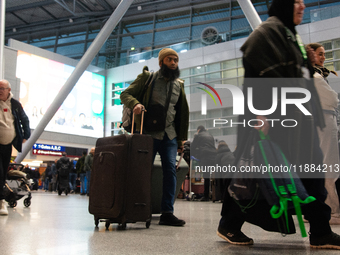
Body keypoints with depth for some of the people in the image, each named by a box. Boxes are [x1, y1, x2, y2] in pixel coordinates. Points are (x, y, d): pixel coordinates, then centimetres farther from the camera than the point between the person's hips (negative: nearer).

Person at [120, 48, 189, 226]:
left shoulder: (178, 85, 15)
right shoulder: (147, 78, 3)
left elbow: (182, 113, 19)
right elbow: (125, 94, 0)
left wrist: (181, 139, 15)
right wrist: (135, 104, -23)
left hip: (170, 136, 4)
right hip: (148, 133, -3)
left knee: (170, 170, -7)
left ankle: (167, 213, -5)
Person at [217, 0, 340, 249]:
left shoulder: (292, 35, 24)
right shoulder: (268, 31, -7)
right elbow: (260, 73, -19)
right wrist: (261, 114, -26)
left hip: (298, 117, 10)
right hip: (274, 117, -10)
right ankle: (229, 225, 9)